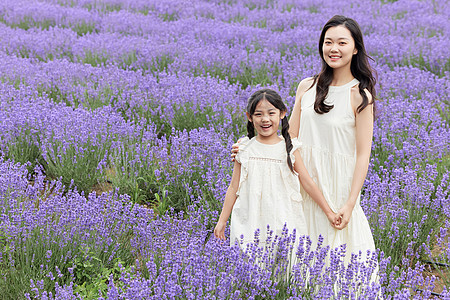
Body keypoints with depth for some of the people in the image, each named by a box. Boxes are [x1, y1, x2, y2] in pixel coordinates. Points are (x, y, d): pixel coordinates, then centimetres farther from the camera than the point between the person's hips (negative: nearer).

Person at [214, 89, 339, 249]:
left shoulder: (289, 148, 1)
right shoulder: (244, 149, 3)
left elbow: (307, 182, 6)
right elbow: (234, 187, 8)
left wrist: (328, 212, 6)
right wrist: (222, 221, 8)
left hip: (282, 220, 0)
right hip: (250, 221, 0)